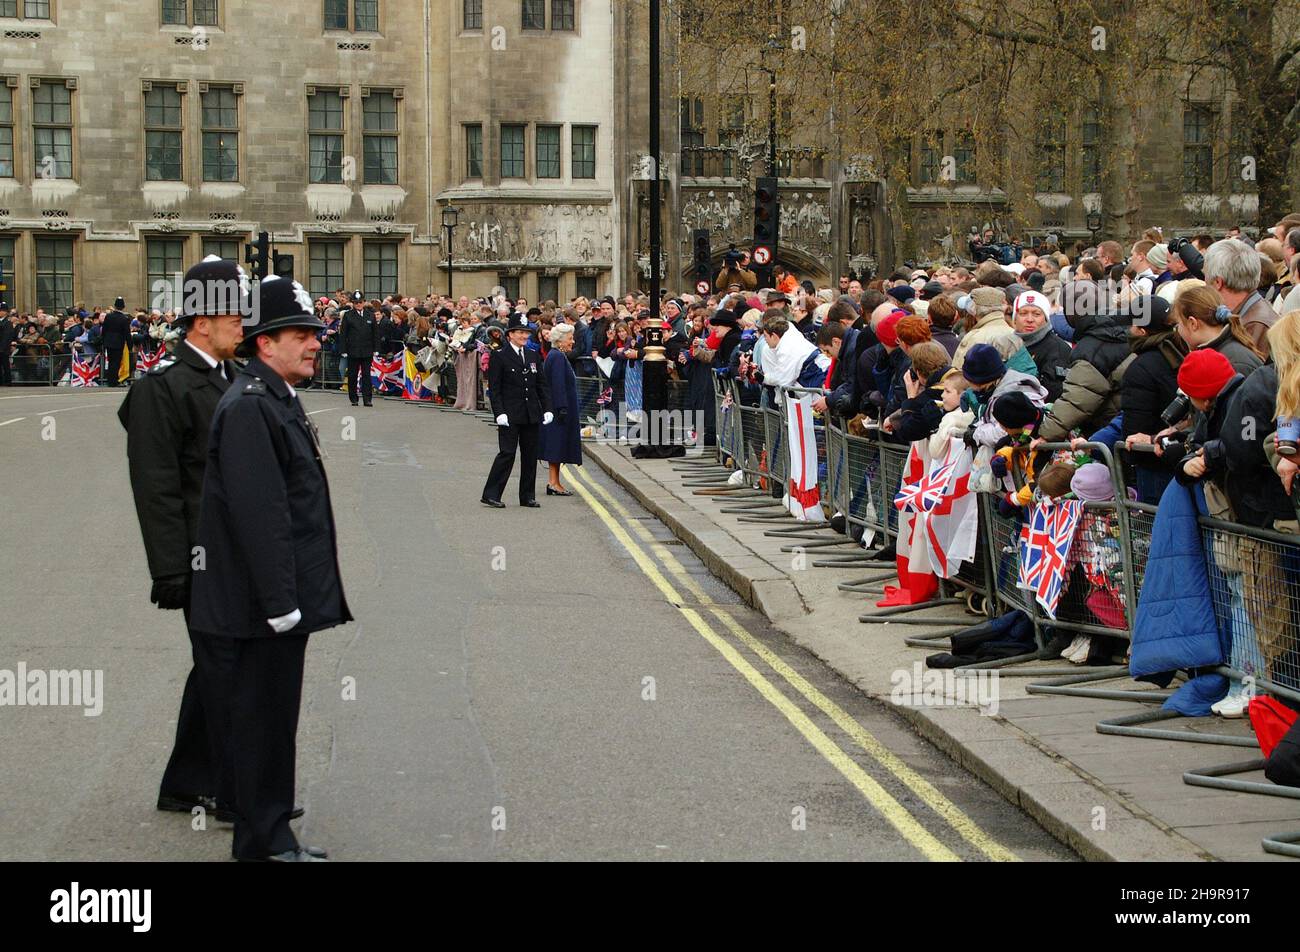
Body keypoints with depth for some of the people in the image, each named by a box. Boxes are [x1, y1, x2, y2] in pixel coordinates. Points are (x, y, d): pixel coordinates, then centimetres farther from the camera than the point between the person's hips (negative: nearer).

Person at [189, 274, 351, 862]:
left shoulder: (278, 399, 14)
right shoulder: (249, 407, -19)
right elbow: (257, 513, -24)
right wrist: (279, 602, -24)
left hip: (284, 599, 10)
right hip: (263, 607, -10)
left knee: (275, 718, 16)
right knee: (263, 718, 0)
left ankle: (272, 832, 26)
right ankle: (264, 843, 9)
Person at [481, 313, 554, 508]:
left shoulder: (533, 356, 12)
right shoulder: (499, 356, -4)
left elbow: (542, 384, 14)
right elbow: (494, 388, -7)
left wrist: (547, 409, 4)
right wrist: (499, 413, -15)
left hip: (531, 415, 6)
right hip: (510, 415, -6)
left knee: (530, 455, 8)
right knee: (507, 453, -9)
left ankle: (528, 496, 16)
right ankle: (490, 494, -3)